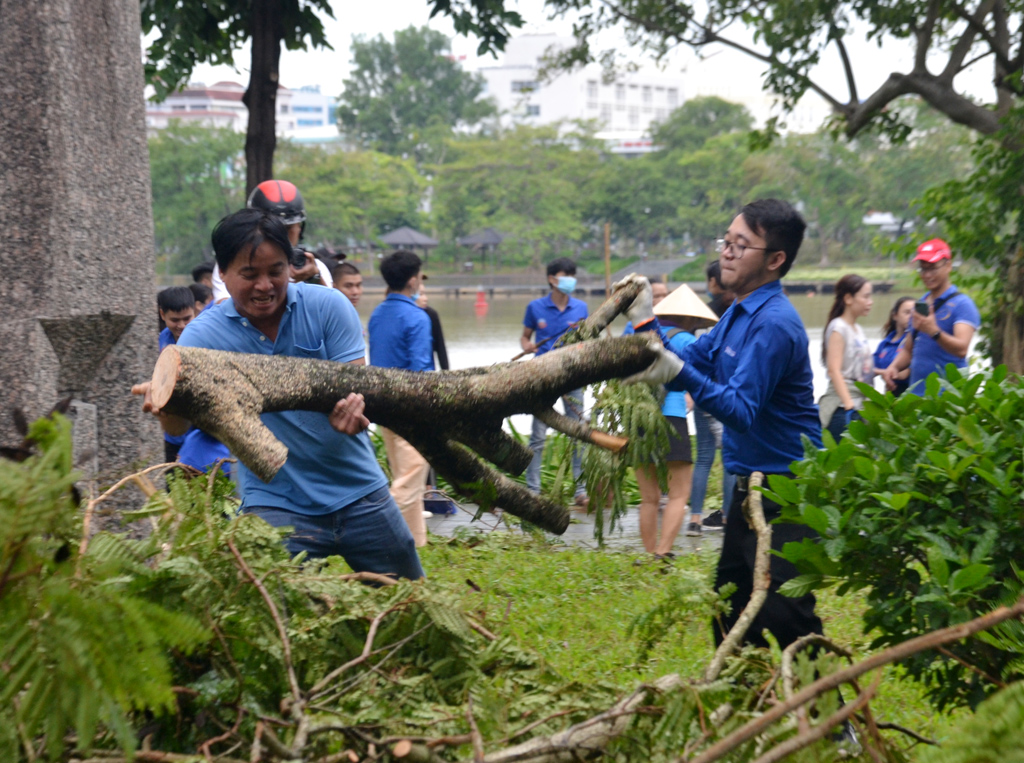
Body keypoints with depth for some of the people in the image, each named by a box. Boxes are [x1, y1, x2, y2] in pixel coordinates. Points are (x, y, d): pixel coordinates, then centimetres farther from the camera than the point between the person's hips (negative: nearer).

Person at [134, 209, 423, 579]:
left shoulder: (328, 307, -6)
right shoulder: (204, 334, -7)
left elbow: (356, 385, -9)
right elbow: (178, 423, -19)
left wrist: (349, 409, -35)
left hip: (359, 493, 1)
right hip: (277, 504, -1)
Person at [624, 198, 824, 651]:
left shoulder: (774, 324, -19)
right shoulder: (738, 314, 12)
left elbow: (742, 410, -26)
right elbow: (689, 363, 17)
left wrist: (679, 374, -37)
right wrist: (645, 321, 4)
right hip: (750, 489, 10)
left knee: (784, 620, -12)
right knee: (731, 610, 17)